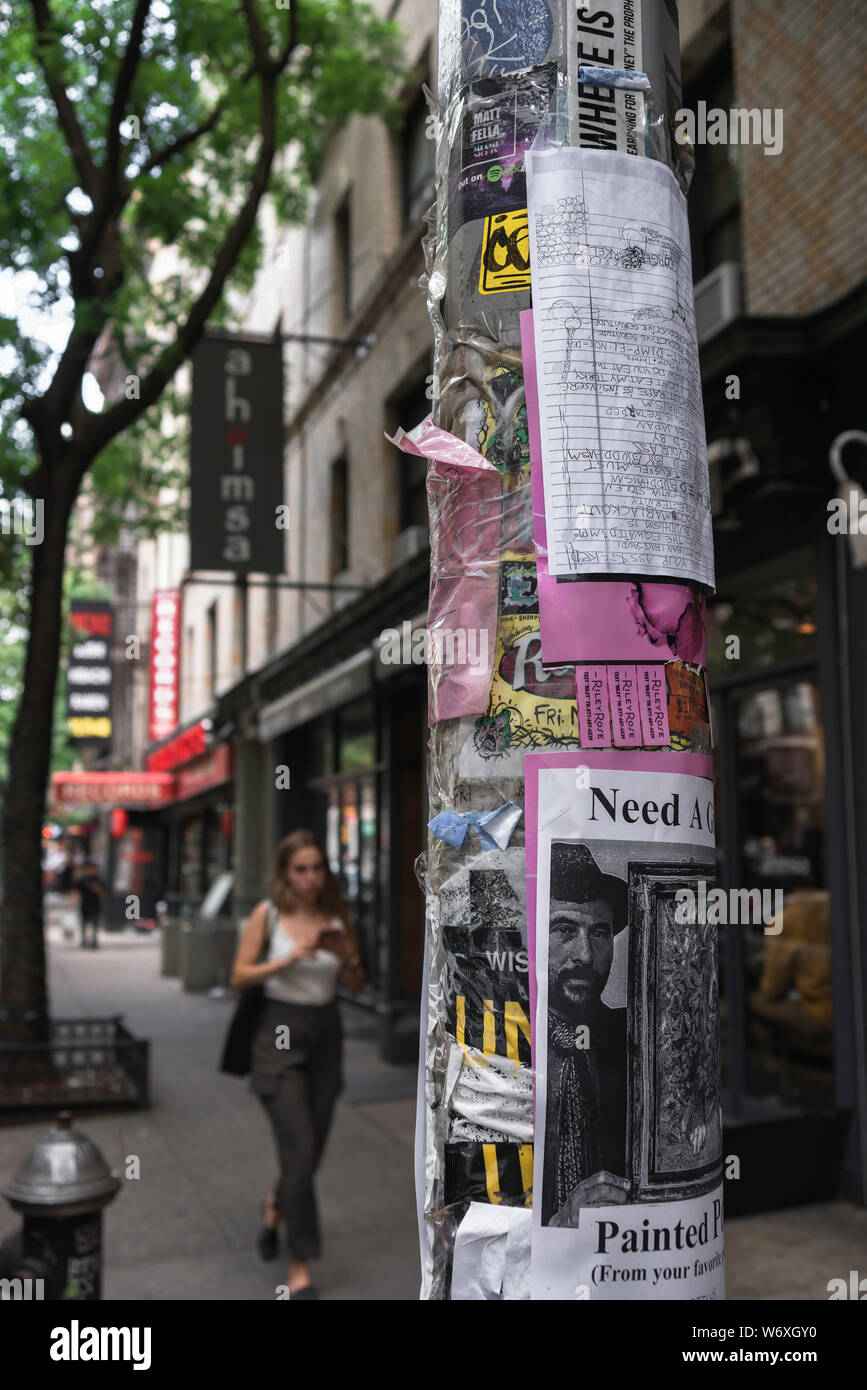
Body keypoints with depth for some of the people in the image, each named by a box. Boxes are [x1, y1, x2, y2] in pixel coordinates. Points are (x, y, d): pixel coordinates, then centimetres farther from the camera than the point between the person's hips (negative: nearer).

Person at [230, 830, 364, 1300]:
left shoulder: (336, 917, 3)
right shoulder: (268, 914, -6)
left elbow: (356, 987, 7)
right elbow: (240, 976, -6)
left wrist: (348, 959, -14)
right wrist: (288, 960, -19)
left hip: (325, 1035, 4)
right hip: (280, 1035, -4)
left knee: (311, 1151, 12)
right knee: (299, 1152, -10)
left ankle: (276, 1207, 44)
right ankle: (299, 1268, 3)